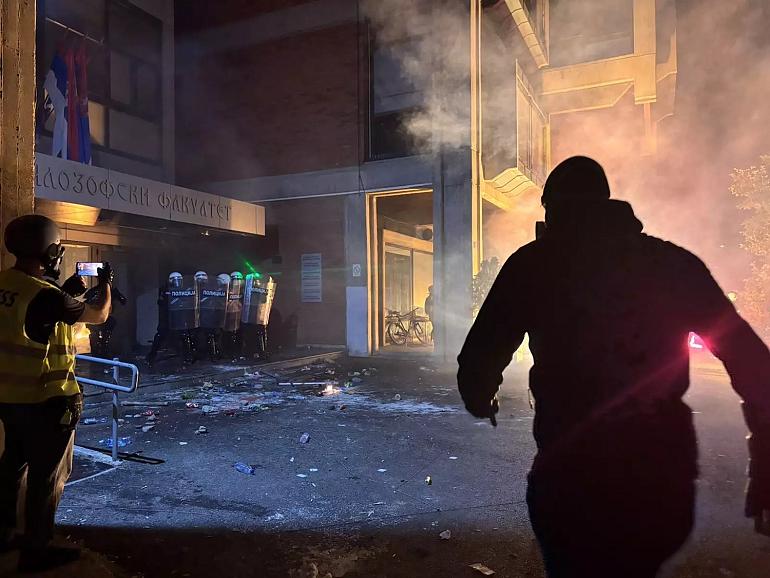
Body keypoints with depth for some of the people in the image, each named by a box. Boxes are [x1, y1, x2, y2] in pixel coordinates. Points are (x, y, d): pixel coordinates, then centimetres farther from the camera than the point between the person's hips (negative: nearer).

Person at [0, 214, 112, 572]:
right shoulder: (45, 295, -24)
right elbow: (99, 315, -10)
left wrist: (65, 292, 13)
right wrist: (106, 284, 8)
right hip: (44, 401, -8)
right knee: (47, 476, 7)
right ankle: (36, 552, 19)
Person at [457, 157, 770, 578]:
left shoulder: (534, 264, -5)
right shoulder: (674, 262, 3)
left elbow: (479, 359, -6)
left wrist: (481, 401, 16)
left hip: (572, 473, -3)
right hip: (664, 477, 4)